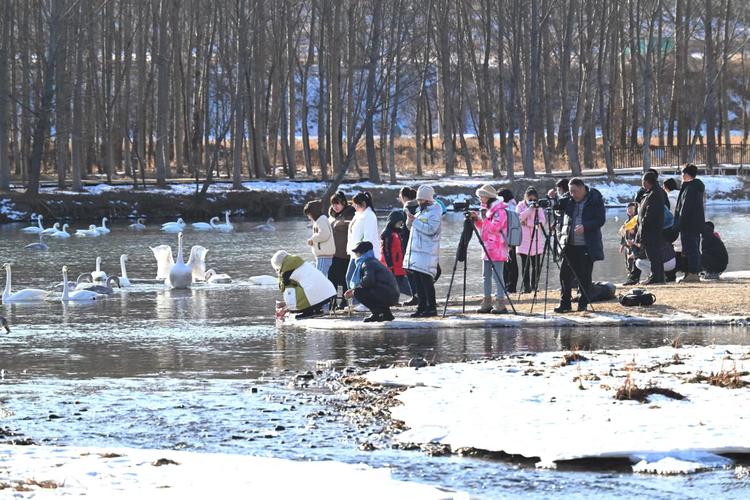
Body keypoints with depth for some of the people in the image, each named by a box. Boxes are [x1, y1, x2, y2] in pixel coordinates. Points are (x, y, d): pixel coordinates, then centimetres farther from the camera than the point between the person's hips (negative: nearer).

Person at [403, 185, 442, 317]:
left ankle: (431, 308, -6)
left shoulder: (435, 212, -7)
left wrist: (415, 221, -16)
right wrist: (410, 221, 6)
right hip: (415, 251, 9)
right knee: (418, 281, 8)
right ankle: (422, 307, 13)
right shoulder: (421, 211, 20)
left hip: (427, 253, -9)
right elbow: (414, 227, 27)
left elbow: (431, 229, -20)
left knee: (426, 280, -9)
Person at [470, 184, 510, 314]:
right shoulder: (488, 210, 17)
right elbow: (483, 228, 22)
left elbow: (494, 228, -20)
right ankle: (487, 303, 17)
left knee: (497, 276, -9)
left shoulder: (499, 211, -12)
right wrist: (476, 220, 7)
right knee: (486, 276, 11)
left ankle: (500, 304, -6)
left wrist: (483, 218, -16)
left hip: (497, 250, -10)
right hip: (487, 249, 10)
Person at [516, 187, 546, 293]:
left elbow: (542, 221, -4)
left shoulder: (539, 208, 8)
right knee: (525, 265, -5)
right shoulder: (520, 206, 4)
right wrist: (530, 209, -22)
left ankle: (534, 284, 14)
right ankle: (526, 286, -1)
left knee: (537, 266, 1)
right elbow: (519, 218, -14)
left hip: (537, 241, 2)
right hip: (524, 241, -2)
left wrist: (527, 223, -14)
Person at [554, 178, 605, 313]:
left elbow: (600, 220, -8)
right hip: (570, 245, 4)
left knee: (584, 276, 1)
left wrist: (585, 227, -22)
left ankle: (583, 303, 10)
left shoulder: (595, 200, -3)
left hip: (587, 246, -4)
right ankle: (564, 304, 3)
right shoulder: (569, 200, 10)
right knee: (565, 274, -2)